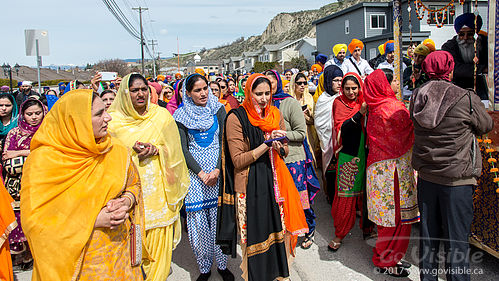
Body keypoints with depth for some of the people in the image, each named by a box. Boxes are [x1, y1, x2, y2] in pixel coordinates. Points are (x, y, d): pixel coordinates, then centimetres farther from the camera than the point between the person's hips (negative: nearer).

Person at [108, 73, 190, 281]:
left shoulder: (162, 115, 4)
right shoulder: (114, 120, 2)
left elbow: (173, 149, 5)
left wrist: (154, 150, -14)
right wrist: (133, 153, -13)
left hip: (157, 189, 1)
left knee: (159, 239, 5)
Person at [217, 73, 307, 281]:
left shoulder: (275, 114, 6)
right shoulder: (236, 118, -11)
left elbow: (285, 150, 12)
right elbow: (238, 161, -15)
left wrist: (278, 147, -12)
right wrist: (267, 143, -20)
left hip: (274, 181, 5)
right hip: (250, 186, -5)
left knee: (277, 230, 14)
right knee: (255, 234, 7)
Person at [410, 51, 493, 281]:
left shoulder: (416, 97, -3)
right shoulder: (466, 99, -16)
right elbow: (486, 126, 1)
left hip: (425, 176, 5)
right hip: (457, 179, -4)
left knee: (428, 235, 17)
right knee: (456, 240, 7)